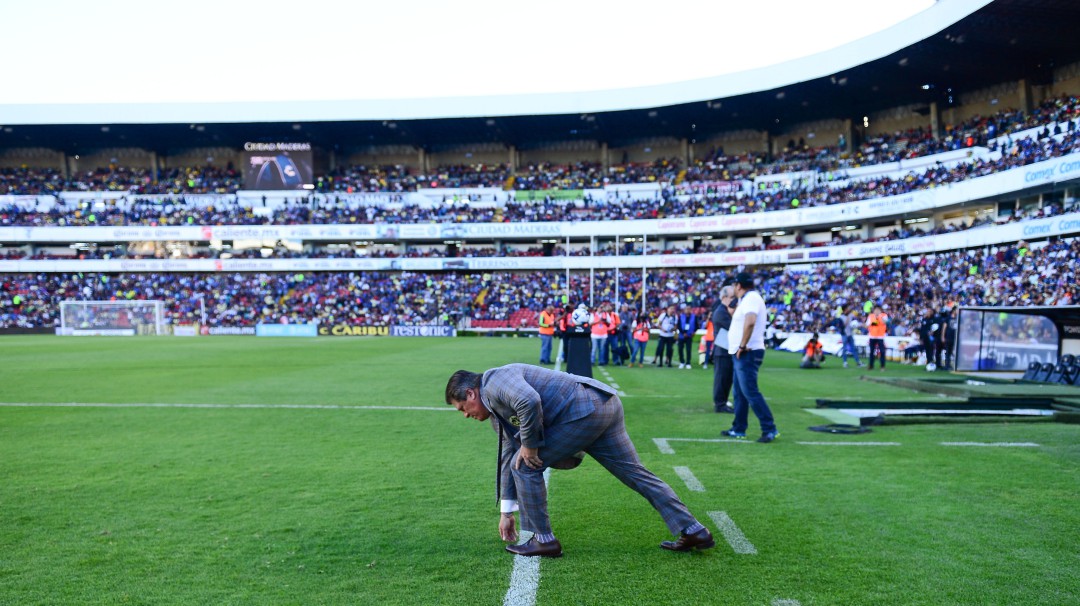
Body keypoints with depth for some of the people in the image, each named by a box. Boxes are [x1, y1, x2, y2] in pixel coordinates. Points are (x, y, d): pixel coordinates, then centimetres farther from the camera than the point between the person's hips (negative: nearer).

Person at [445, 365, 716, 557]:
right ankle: (693, 531, 18)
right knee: (636, 473, 14)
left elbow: (529, 401, -28)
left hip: (584, 410, -11)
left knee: (526, 466, -1)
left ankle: (543, 540, 8)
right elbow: (508, 457, 29)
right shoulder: (497, 407, 25)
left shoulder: (495, 382, -6)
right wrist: (506, 512, 32)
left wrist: (529, 445, -11)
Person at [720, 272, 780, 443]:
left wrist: (742, 346, -26)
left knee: (750, 392, -14)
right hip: (741, 354, 11)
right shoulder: (747, 299, 18)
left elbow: (750, 322, -31)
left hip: (748, 353, -11)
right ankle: (739, 429, 20)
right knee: (740, 393, 14)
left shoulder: (751, 298, -14)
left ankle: (770, 429, -13)